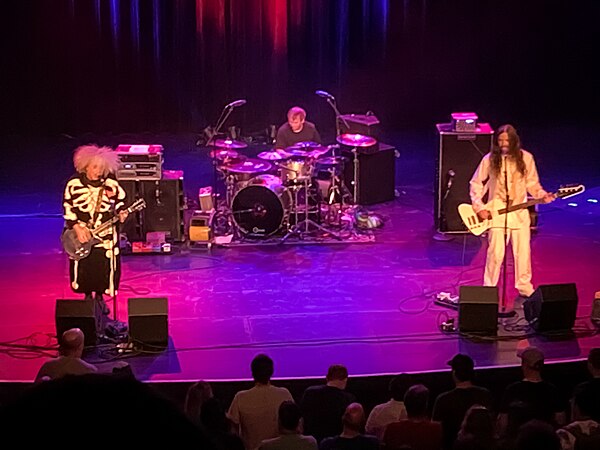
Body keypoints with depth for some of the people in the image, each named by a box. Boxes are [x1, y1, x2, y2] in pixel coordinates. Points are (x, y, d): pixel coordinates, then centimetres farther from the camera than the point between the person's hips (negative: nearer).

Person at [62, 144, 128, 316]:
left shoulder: (111, 184, -7)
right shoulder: (74, 183, -10)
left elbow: (120, 202, 6)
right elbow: (68, 209, -6)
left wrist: (121, 213, -15)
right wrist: (77, 228, -15)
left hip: (106, 236, 1)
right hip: (82, 234, -1)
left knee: (104, 268, 6)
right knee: (84, 268, 9)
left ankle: (100, 297, 30)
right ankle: (87, 296, 34)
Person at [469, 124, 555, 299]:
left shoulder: (526, 158, 0)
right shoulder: (490, 159, -5)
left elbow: (532, 183, 9)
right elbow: (476, 184, 3)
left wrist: (542, 195, -10)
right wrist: (479, 207, -5)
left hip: (519, 212, 2)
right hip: (496, 213, -2)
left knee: (523, 252, 6)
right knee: (496, 253, -6)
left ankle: (525, 288, 22)